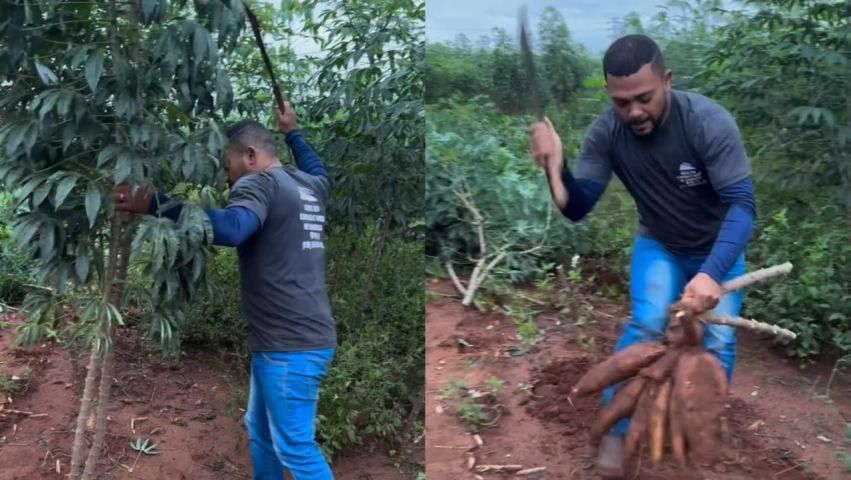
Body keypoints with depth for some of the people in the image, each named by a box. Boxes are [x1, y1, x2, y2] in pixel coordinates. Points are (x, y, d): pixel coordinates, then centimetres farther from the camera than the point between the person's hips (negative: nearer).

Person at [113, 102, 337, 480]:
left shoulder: (258, 183, -13)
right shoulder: (309, 186, 13)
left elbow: (230, 228, -34)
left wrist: (155, 204, -37)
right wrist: (292, 133, 49)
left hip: (290, 345, -10)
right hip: (302, 338, 10)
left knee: (295, 448, -3)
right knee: (260, 432, 22)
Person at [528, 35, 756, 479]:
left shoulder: (709, 122, -32)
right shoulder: (605, 133, -25)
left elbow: (742, 204, -33)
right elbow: (577, 209, -21)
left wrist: (712, 273, -49)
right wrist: (555, 167, -43)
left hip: (719, 248, 0)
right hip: (658, 246, 1)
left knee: (719, 341, -6)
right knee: (646, 324, -19)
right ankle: (616, 430, -3)